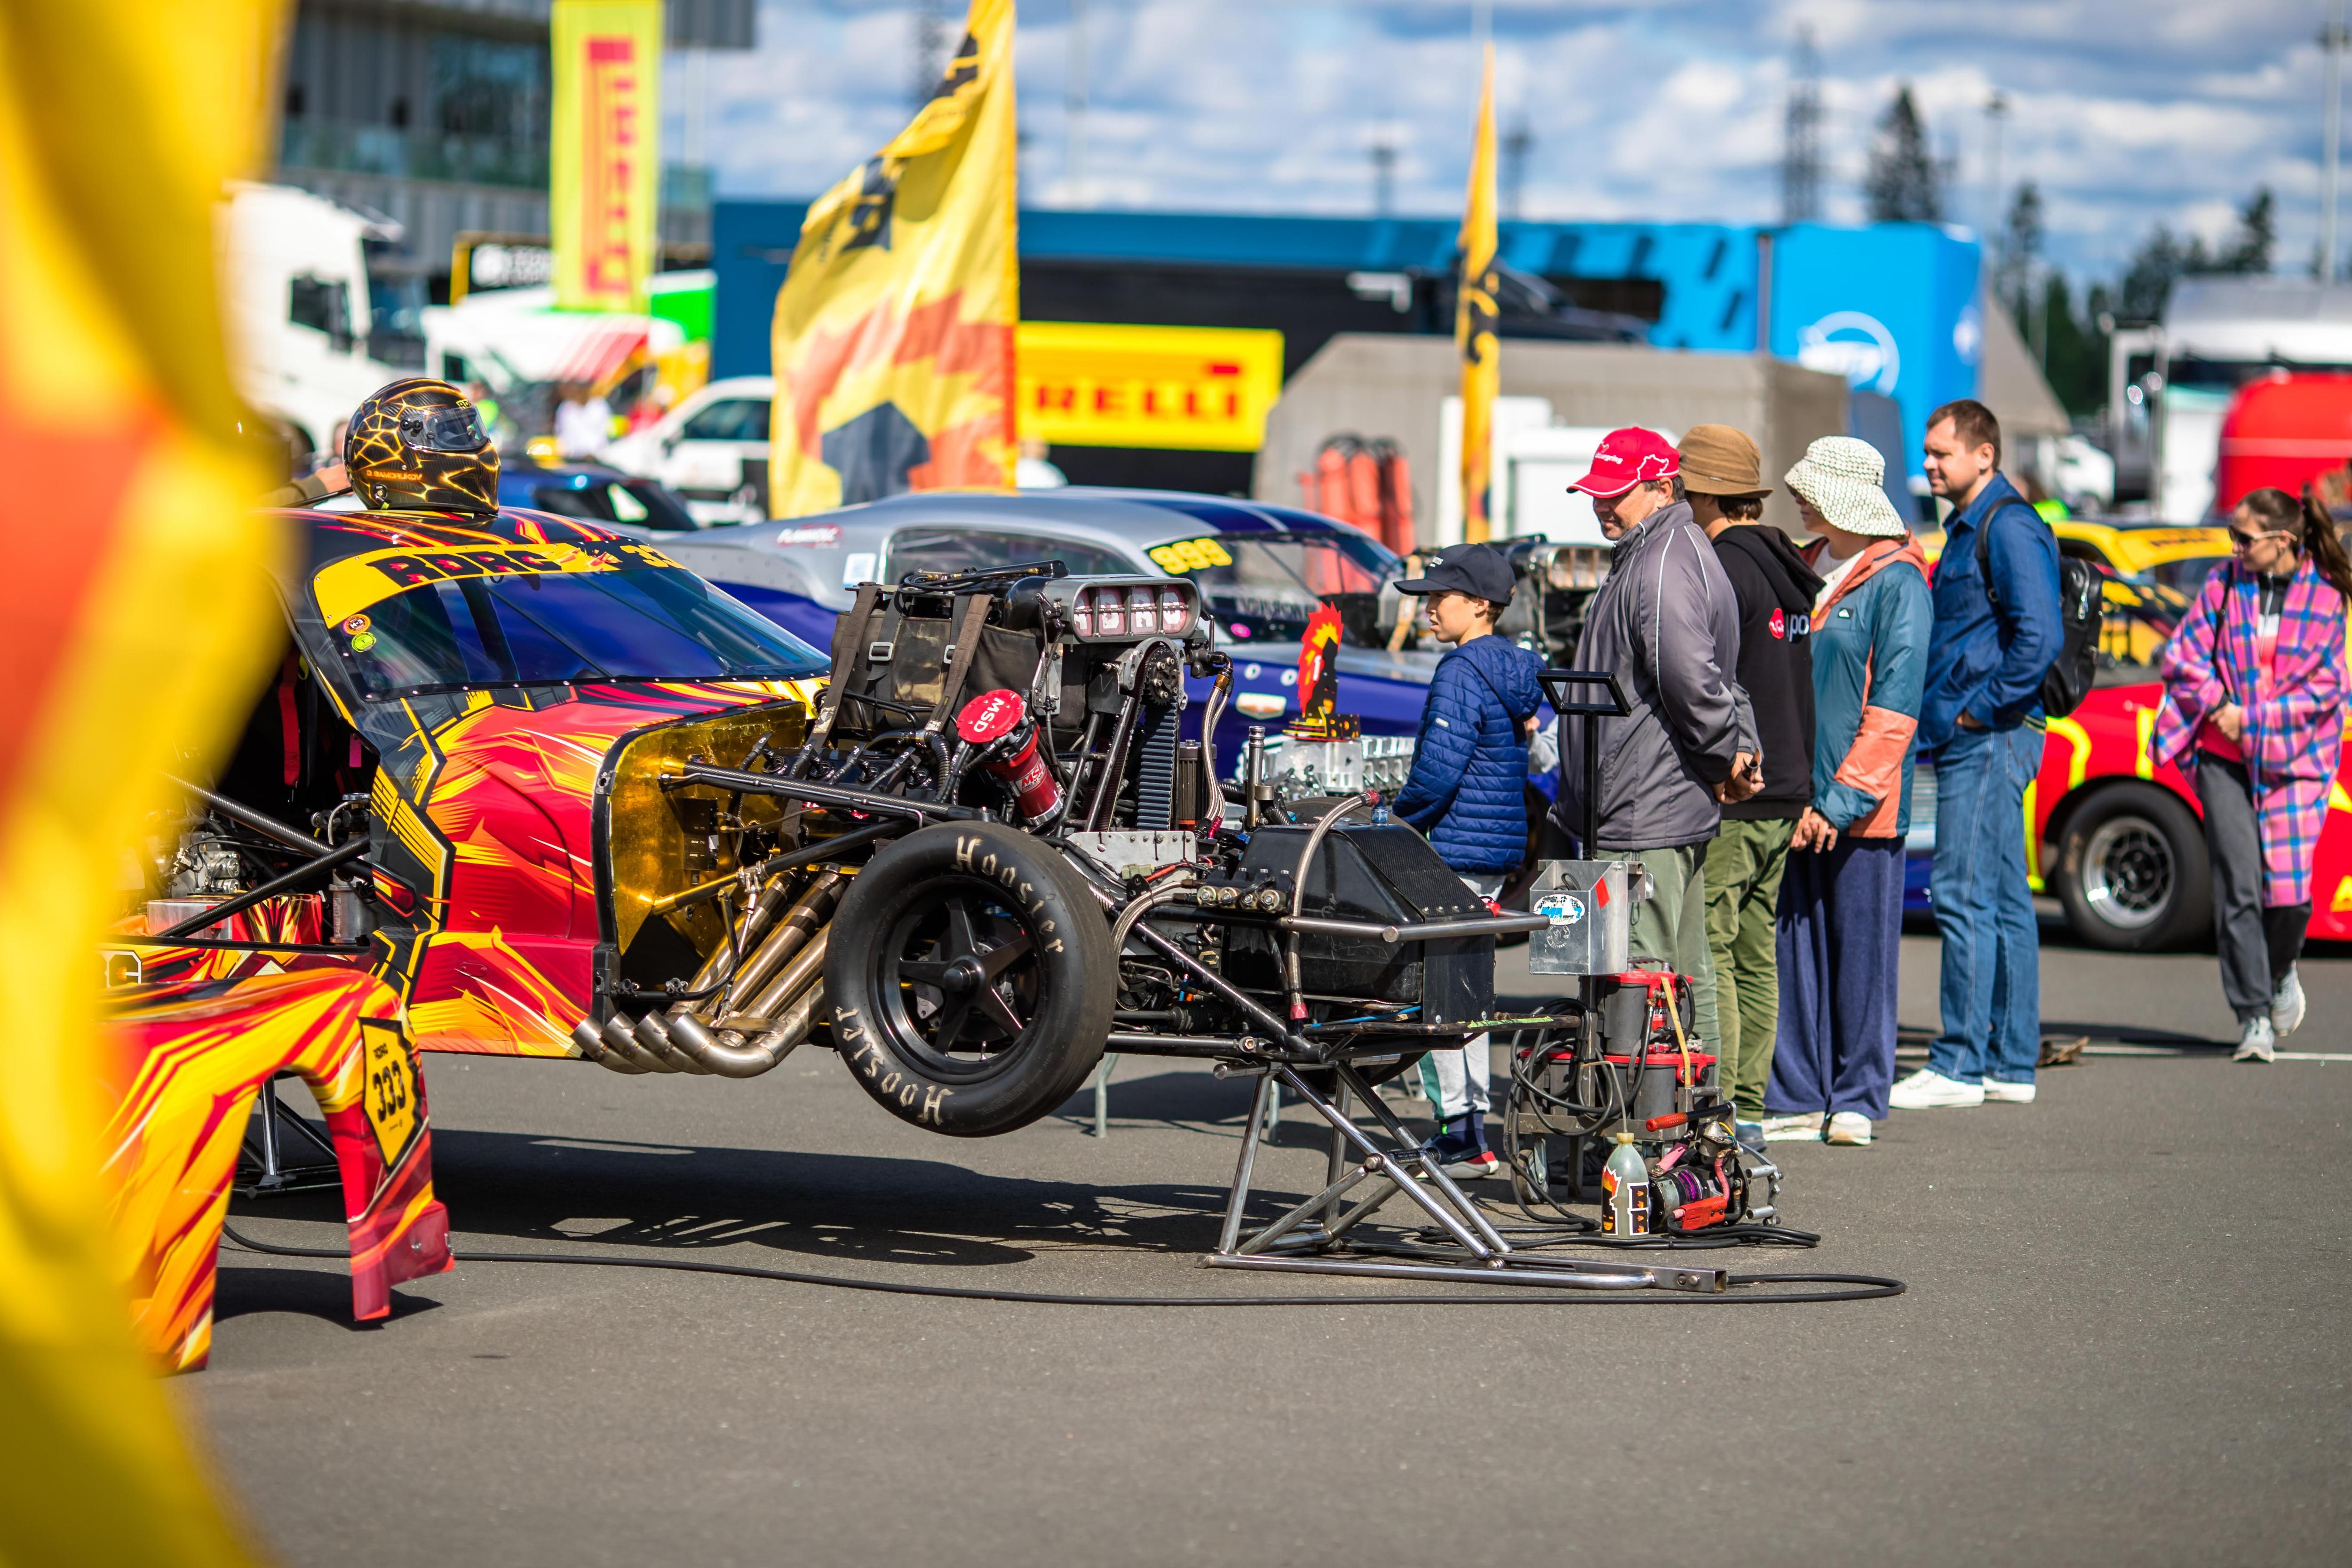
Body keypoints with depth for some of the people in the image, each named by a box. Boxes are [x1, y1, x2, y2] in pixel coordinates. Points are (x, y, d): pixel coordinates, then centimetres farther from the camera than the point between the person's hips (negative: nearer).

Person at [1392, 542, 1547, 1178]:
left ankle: (1460, 1134, -8)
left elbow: (1438, 771, -22)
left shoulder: (1461, 674, -15)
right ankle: (1475, 1128, 17)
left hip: (1454, 846, -10)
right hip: (1501, 849, 10)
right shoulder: (1519, 670, 13)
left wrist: (1399, 818, -5)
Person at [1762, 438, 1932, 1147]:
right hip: (1795, 805, 7)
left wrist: (1841, 800, -18)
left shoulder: (1897, 584, -8)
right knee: (1795, 950, 6)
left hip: (1862, 812, -7)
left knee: (1862, 949, 0)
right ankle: (1797, 1097, 11)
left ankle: (1857, 1097, 7)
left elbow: (1894, 707, -13)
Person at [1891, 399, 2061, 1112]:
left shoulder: (2008, 527, -13)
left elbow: (2039, 637, -24)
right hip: (1969, 740, 10)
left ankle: (1960, 1065, -8)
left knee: (1964, 897, -10)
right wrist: (1942, 715, 17)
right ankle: (2011, 1065, 14)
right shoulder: (1971, 527, 19)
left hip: (1988, 739, -10)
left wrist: (1982, 709, -17)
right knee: (2004, 904, 10)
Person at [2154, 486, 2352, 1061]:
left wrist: (2251, 718, -11)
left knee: (2289, 890, -6)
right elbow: (2182, 657, 6)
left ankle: (2281, 972, 28)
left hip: (2293, 757, -1)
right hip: (2224, 756, 1)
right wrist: (2220, 708, -9)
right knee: (2238, 885, -8)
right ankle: (2253, 1015, 0)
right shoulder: (2224, 583, 3)